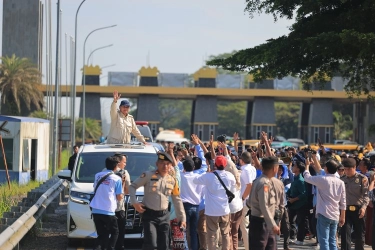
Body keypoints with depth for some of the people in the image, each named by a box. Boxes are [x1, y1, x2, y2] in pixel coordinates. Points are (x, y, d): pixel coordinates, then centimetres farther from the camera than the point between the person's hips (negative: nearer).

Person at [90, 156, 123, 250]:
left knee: (102, 235, 11)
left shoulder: (98, 175, 9)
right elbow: (119, 197, -1)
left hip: (96, 211, 4)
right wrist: (122, 195, 17)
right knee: (115, 232, 12)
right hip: (108, 211, -4)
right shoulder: (117, 179, -5)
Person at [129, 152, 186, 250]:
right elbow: (132, 186, -1)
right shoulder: (148, 175, -8)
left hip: (164, 216, 5)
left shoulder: (172, 180, 6)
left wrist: (182, 218, 11)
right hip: (149, 214, -5)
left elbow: (177, 200, 13)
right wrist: (134, 202, -12)